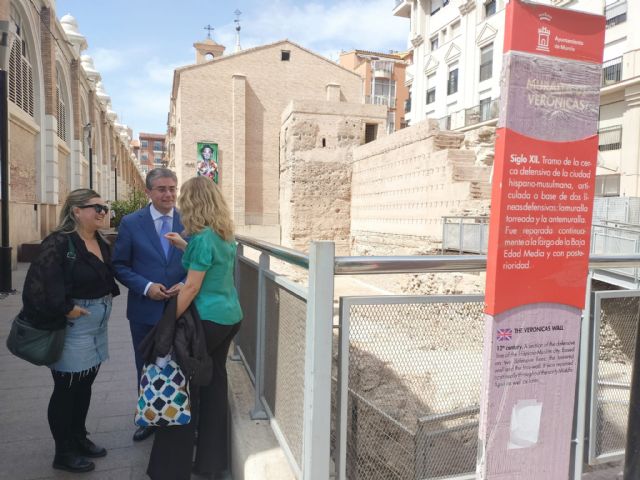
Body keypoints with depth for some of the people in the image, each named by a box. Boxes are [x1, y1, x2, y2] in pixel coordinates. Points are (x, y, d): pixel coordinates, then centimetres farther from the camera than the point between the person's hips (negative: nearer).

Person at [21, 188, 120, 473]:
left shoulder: (101, 243, 9)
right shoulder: (59, 243, -17)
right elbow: (38, 283, -22)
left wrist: (106, 299, 5)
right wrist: (65, 309, -20)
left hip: (97, 327, 8)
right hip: (72, 329, -8)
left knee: (84, 386, 19)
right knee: (66, 390, 6)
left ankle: (79, 438, 36)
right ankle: (64, 453, 22)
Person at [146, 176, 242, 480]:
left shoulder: (203, 237, -17)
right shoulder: (225, 234, 7)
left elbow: (191, 287, -17)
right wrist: (184, 245, 19)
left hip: (207, 320, -8)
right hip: (230, 317, 8)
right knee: (215, 381, 15)